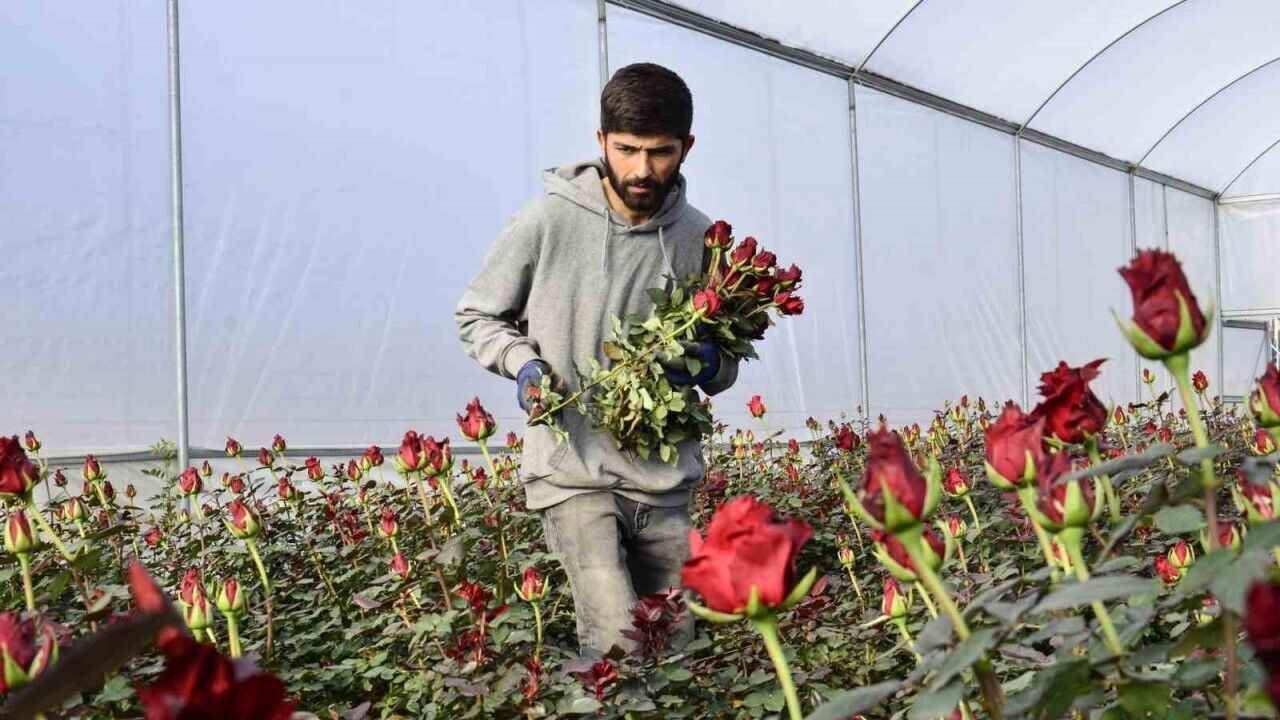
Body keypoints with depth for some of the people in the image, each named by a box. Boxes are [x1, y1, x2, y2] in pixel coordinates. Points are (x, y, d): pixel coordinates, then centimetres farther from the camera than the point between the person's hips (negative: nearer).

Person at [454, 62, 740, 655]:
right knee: (618, 647, -17)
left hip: (665, 479, 4)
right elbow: (476, 317, 7)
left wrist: (710, 364, -9)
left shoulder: (698, 238, 3)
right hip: (573, 471, -4)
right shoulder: (547, 220, -6)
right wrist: (524, 363, -13)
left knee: (676, 646, 11)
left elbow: (725, 366, 15)